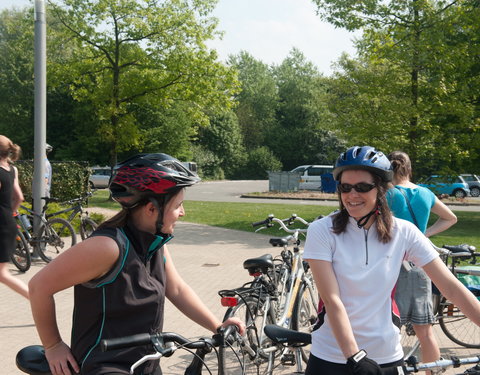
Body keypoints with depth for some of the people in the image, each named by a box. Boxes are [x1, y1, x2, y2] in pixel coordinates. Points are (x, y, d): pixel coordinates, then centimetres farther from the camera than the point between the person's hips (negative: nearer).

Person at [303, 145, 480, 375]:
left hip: (386, 356, 2)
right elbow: (332, 300, -17)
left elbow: (451, 288, -7)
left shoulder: (404, 233, -6)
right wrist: (354, 357, -24)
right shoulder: (321, 231, -11)